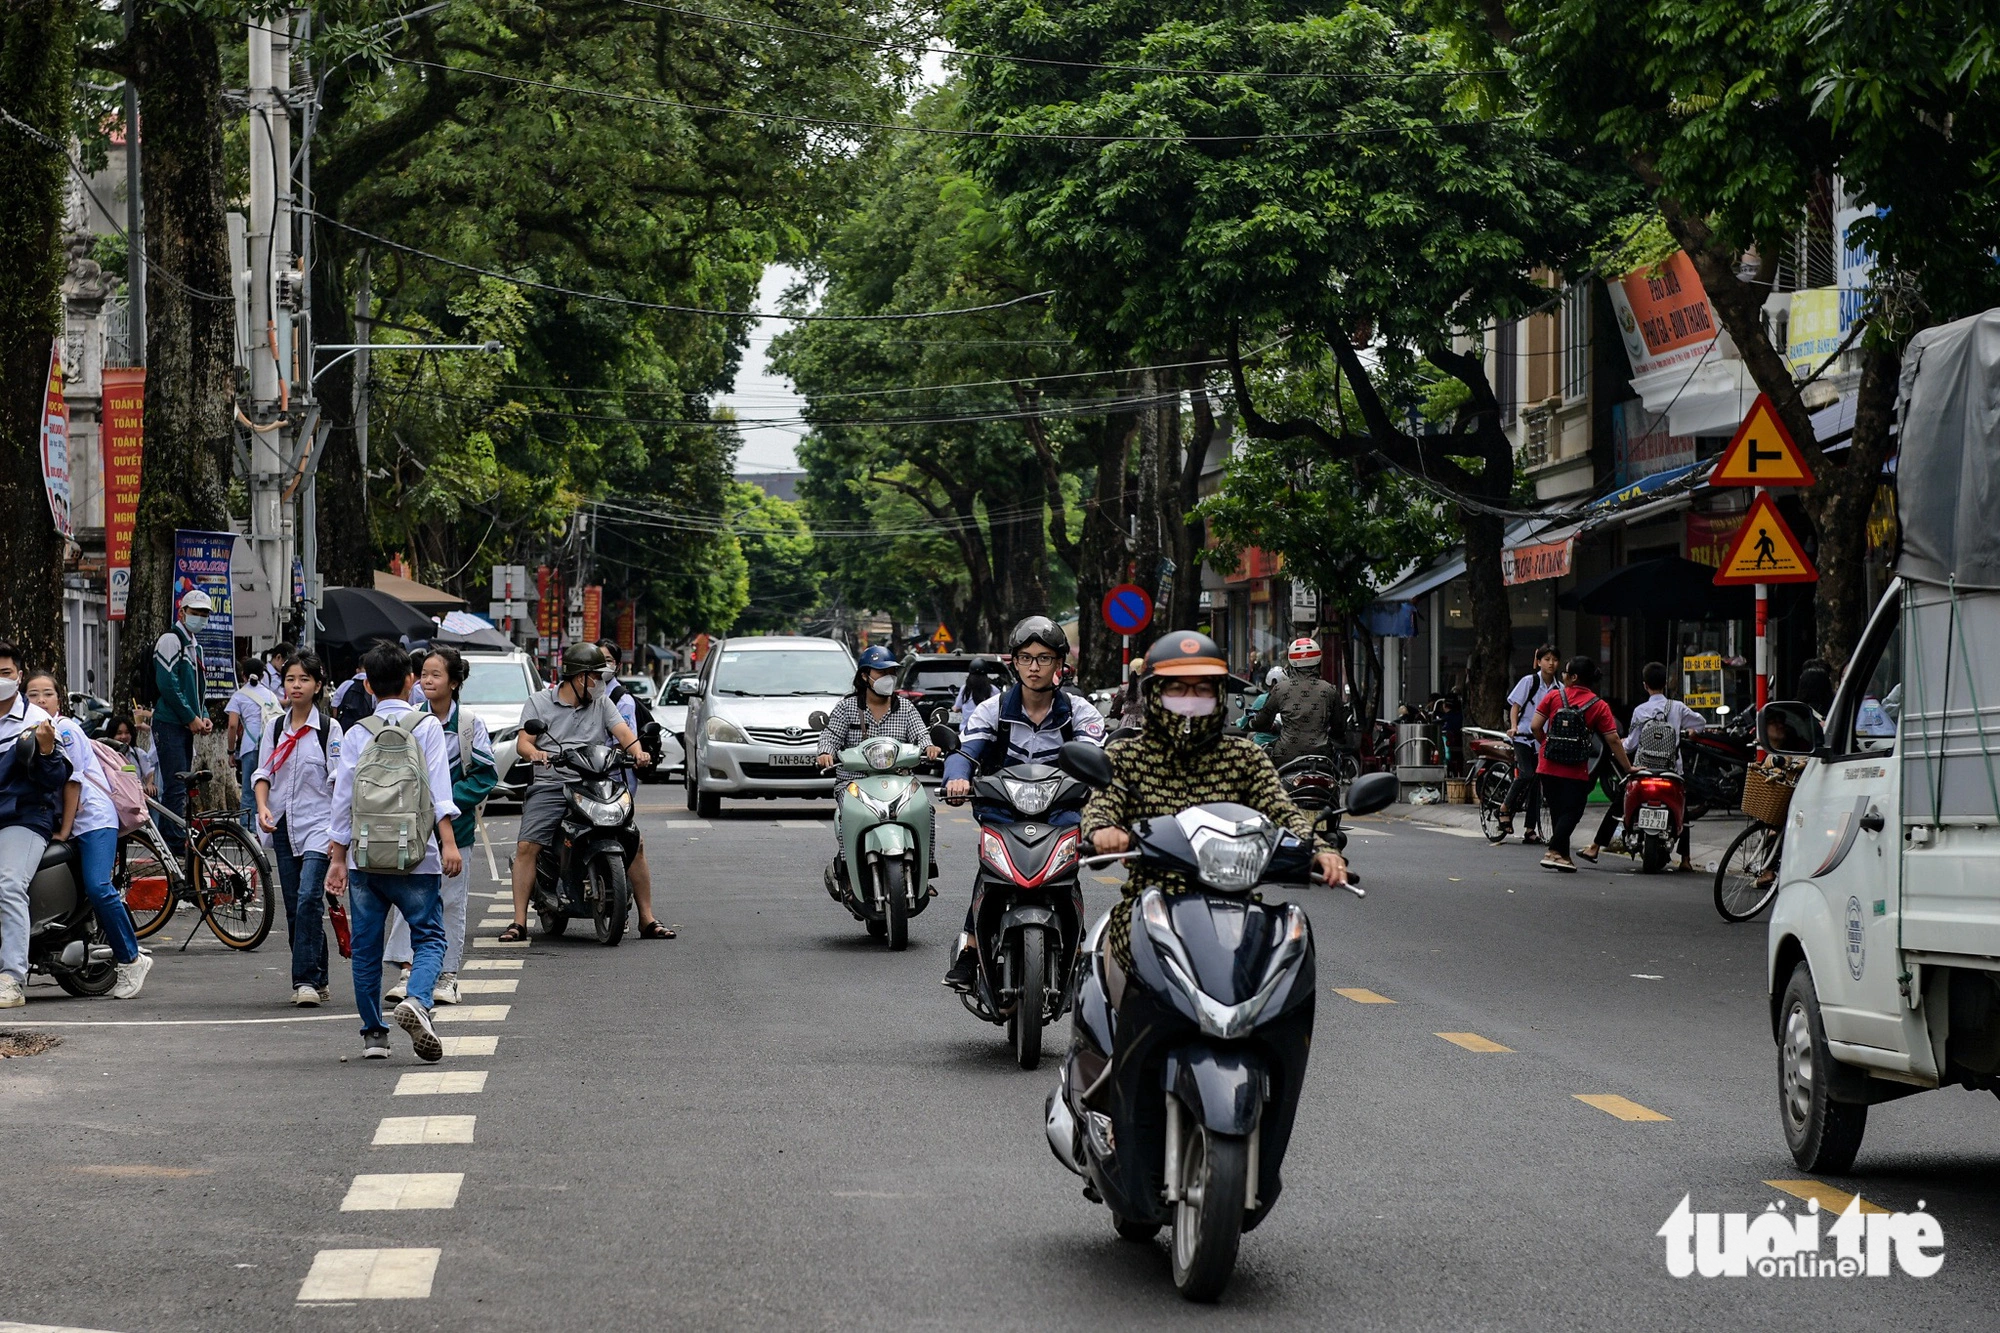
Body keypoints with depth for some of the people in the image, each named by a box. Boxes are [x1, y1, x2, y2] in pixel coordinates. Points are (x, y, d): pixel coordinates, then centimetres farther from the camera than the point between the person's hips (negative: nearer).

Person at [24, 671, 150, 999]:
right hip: (57, 822, 7)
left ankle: (131, 960, -12)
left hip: (93, 818, -7)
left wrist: (64, 831, -10)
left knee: (97, 888, -20)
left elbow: (72, 781, -10)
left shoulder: (65, 729, -9)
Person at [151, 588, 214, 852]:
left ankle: (173, 840, 13)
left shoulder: (194, 645, 21)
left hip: (187, 725, 9)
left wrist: (203, 716, 9)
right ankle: (177, 841, -17)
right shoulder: (171, 640, -8)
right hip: (169, 724, -9)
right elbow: (167, 683, -17)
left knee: (178, 786, 10)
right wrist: (191, 717, -14)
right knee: (176, 784, -14)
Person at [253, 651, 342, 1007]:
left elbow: (339, 780, -3)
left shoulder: (329, 728, -3)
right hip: (284, 826, 5)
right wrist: (263, 807, -8)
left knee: (309, 899, -18)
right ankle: (315, 981, 13)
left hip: (318, 824, -5)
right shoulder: (275, 727, 9)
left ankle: (307, 980, -19)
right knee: (293, 907, 6)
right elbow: (262, 772, 10)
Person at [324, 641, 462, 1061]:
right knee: (429, 937, 3)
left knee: (366, 947, 9)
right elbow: (438, 788, -8)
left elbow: (343, 799, 6)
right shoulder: (427, 727, 1)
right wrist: (448, 842, -10)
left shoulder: (357, 734, 6)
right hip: (415, 857, -2)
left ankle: (373, 1034, 10)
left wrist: (338, 858, 12)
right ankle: (416, 1001, -24)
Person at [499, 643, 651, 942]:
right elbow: (522, 742, 1)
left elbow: (622, 731, 6)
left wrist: (637, 750, -16)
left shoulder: (602, 703, 18)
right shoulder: (539, 703, 10)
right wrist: (534, 752, -23)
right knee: (527, 846, -19)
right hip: (549, 786, -2)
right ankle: (519, 922, -14)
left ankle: (646, 919, -2)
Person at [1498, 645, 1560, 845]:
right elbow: (1515, 706, -2)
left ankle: (1531, 830, 7)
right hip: (1523, 737, -4)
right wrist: (1513, 727, -16)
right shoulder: (1529, 681, -4)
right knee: (1526, 775, -23)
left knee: (1536, 783, 4)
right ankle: (1505, 808, -2)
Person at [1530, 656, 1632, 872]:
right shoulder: (1599, 707, -3)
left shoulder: (1553, 696, -1)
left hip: (1549, 766, 3)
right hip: (1575, 771, -2)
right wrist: (1628, 768, 3)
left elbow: (1536, 727, -4)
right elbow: (1613, 741, -5)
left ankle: (1563, 856, 18)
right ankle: (1554, 852, -15)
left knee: (1557, 811, 13)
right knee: (1571, 812, 2)